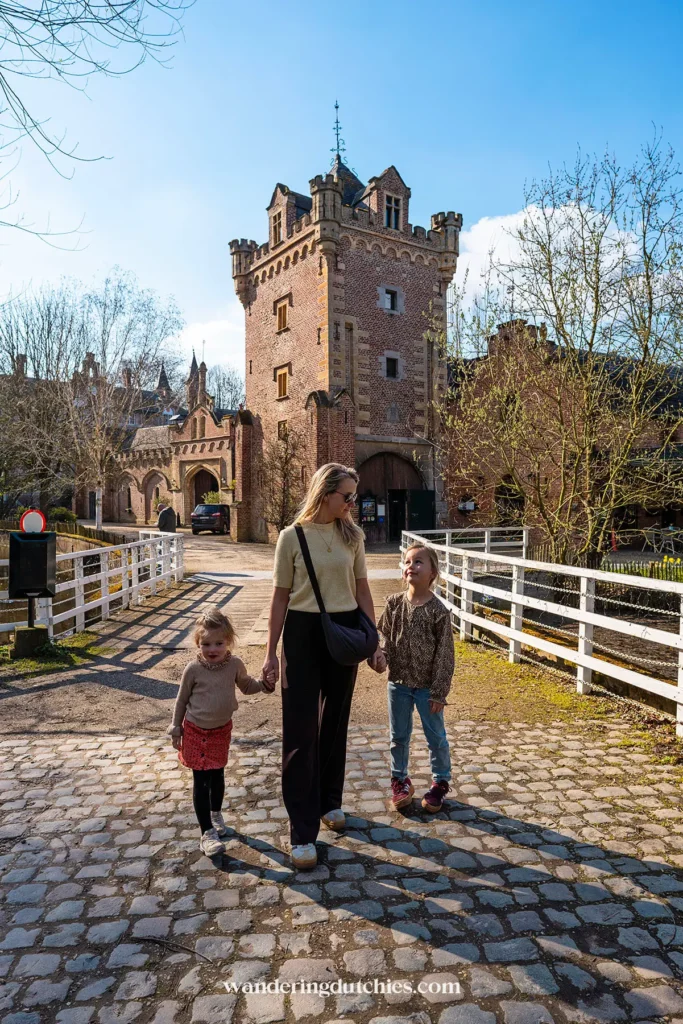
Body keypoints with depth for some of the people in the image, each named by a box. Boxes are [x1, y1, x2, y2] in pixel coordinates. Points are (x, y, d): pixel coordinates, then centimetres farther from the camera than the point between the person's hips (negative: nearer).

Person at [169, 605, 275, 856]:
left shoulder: (235, 665, -13)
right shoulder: (193, 669, -20)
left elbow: (246, 685, 7)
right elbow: (182, 699, -6)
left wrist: (264, 684, -12)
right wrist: (176, 729, -1)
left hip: (222, 729, 3)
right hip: (196, 731, -3)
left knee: (217, 775, 18)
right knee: (201, 781, 0)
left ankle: (216, 814, 44)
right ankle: (207, 833, 9)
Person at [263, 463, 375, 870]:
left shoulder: (352, 535, 2)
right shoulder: (292, 537, -7)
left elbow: (362, 589, 8)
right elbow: (281, 597, -2)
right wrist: (272, 652, -1)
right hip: (303, 633, -3)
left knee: (335, 723, 16)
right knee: (301, 732, 0)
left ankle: (330, 801, 37)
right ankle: (303, 831, 11)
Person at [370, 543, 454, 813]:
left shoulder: (438, 611, -16)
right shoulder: (394, 604, -5)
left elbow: (444, 655, -12)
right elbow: (386, 637, 6)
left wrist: (439, 692, -11)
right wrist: (381, 655, -16)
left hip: (427, 686, -3)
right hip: (398, 682, 3)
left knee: (435, 736, 13)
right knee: (398, 736, 16)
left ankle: (440, 782, 33)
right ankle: (400, 779, 36)